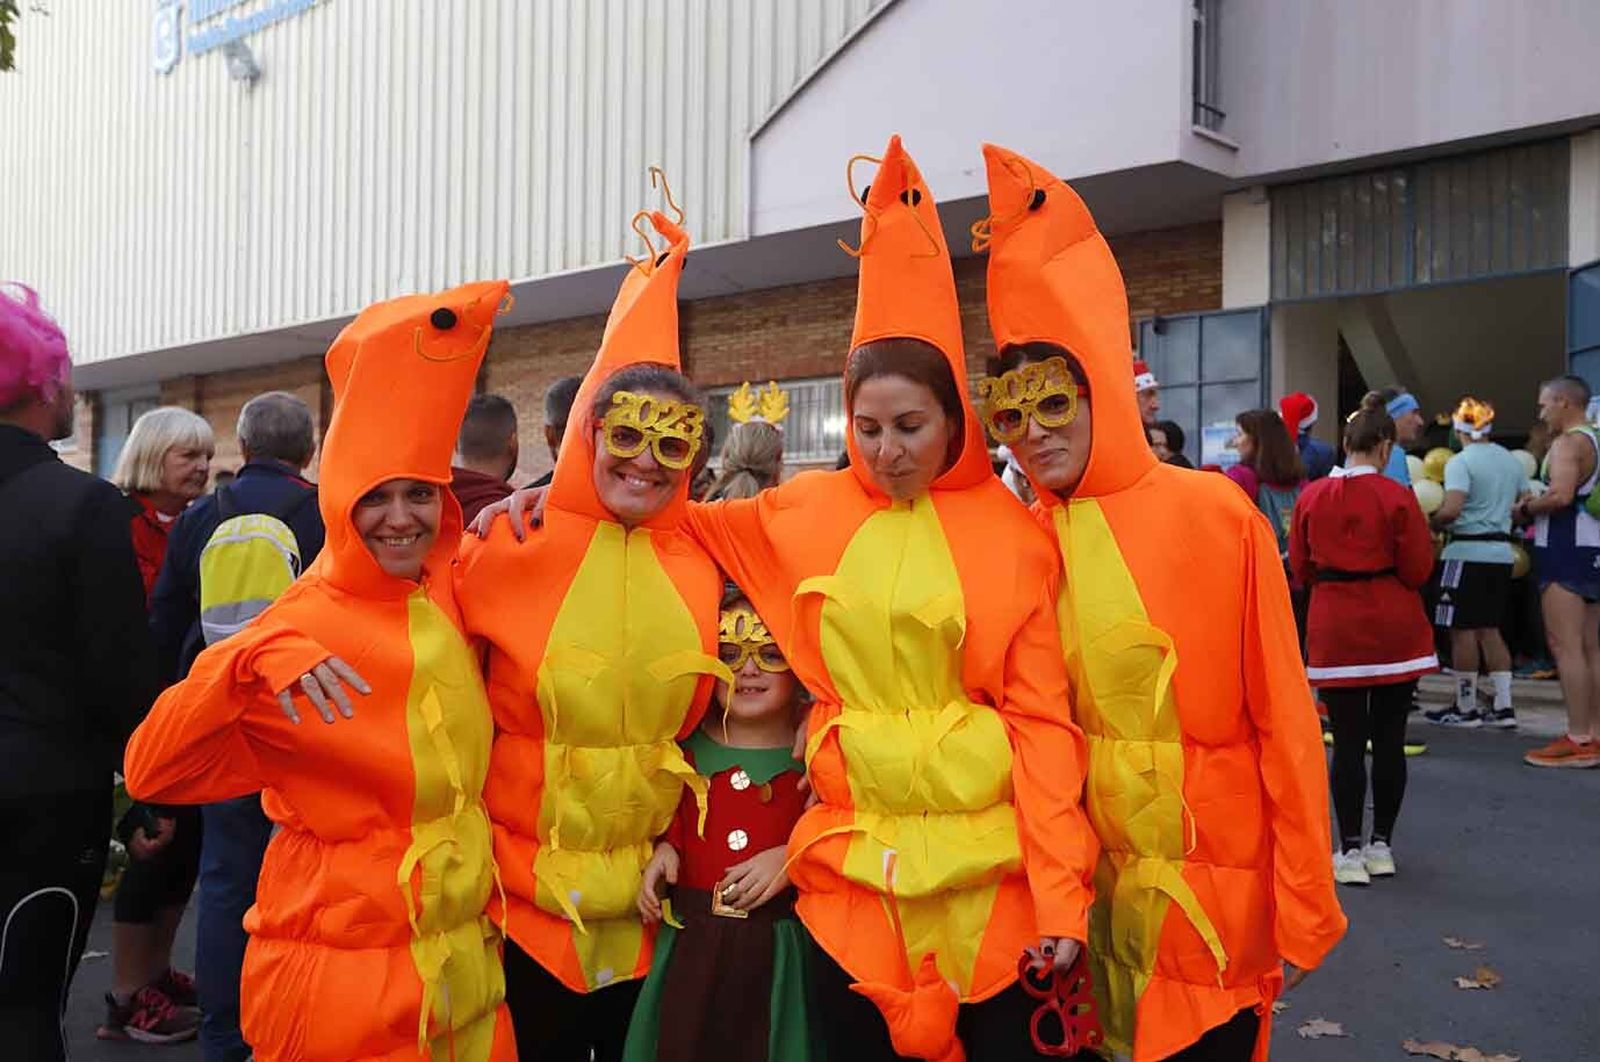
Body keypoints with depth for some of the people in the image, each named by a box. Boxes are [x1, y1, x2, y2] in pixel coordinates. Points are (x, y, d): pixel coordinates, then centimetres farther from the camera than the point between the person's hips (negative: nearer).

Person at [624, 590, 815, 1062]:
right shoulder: (687, 747, 3)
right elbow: (670, 820, 14)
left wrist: (792, 858, -19)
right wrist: (663, 850, -5)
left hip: (779, 938, -2)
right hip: (691, 933, 2)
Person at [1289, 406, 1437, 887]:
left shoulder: (1311, 497, -2)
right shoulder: (1397, 497, -9)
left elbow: (1300, 569, 6)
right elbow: (1418, 570, -7)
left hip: (1334, 630, 1)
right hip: (1394, 629, -1)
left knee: (1348, 743, 4)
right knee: (1389, 740, 10)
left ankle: (1351, 850, 5)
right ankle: (1381, 845, 19)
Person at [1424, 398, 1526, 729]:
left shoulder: (1461, 462, -13)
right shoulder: (1513, 461, 10)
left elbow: (1452, 509, -23)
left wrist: (1432, 522, -4)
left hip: (1467, 551, -7)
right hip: (1501, 550, 7)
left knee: (1463, 629, 1)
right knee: (1489, 630, 13)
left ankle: (1465, 708, 7)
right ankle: (1503, 707, 12)